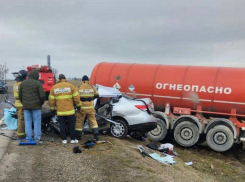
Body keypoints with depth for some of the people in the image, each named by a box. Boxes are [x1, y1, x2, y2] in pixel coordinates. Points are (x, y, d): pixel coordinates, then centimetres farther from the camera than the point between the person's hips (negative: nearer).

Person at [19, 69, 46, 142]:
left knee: (27, 122, 9)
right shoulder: (38, 83, -10)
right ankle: (37, 137, 4)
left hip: (26, 106, 4)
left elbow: (20, 95, 10)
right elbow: (42, 95, -11)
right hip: (36, 106, -4)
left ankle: (28, 138, 11)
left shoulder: (23, 83, 6)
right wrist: (41, 103, 6)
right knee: (37, 122, 3)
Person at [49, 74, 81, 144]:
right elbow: (76, 97, -3)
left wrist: (52, 109, 17)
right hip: (70, 110, -2)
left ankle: (64, 139, 13)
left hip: (60, 111, 2)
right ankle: (73, 139, 12)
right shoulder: (70, 86, -1)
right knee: (71, 125, 8)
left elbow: (51, 100, 6)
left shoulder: (54, 88, 5)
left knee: (62, 125, 10)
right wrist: (78, 105, 10)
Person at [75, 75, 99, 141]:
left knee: (79, 121, 10)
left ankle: (78, 136, 18)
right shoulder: (92, 87, 1)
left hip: (82, 108, -2)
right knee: (93, 120, 10)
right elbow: (96, 95, 14)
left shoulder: (79, 88, -6)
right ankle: (96, 135, 1)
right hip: (90, 107, 2)